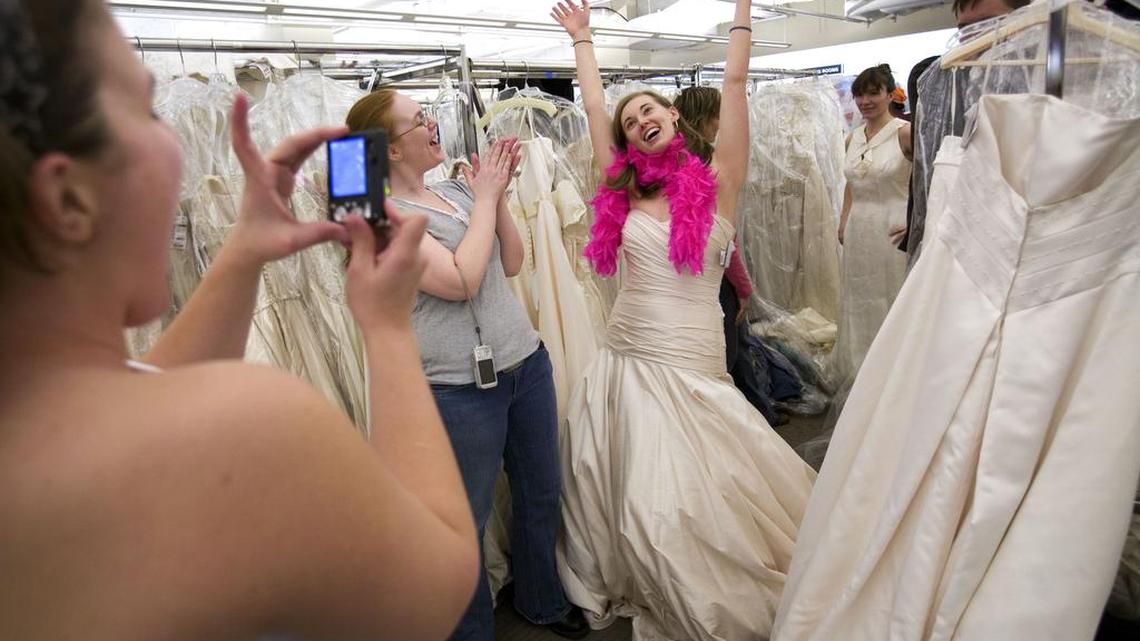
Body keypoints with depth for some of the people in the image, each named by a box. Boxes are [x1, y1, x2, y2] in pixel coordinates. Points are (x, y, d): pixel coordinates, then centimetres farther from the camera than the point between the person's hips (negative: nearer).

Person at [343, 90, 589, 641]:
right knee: (467, 520, 10)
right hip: (461, 387, -7)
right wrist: (486, 197, -12)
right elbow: (461, 281, -22)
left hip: (526, 363, 7)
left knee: (542, 495, 20)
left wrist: (497, 194, -2)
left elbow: (512, 263, 9)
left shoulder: (457, 190, 8)